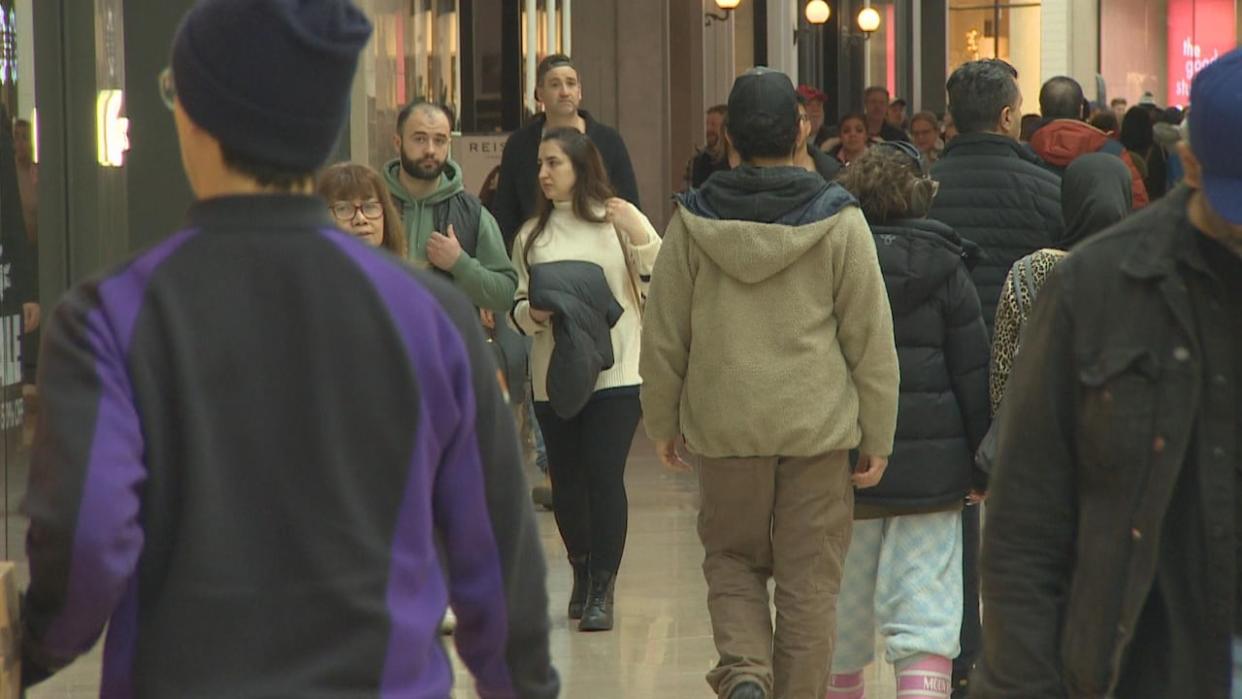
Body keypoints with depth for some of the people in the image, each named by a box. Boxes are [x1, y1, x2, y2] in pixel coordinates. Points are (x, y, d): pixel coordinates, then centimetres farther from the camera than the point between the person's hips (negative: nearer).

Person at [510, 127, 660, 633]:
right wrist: (532, 314, -7)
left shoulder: (618, 219, 2)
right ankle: (582, 572, 29)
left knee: (604, 476, -11)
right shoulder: (531, 235, 11)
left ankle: (602, 591, -4)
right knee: (566, 479, 8)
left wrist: (639, 235, -14)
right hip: (553, 376, 4)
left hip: (615, 370, -3)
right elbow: (517, 307, 11)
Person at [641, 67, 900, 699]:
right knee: (808, 581, 8)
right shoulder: (838, 220, -5)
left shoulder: (693, 221, -2)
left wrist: (661, 421, 16)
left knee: (732, 559, 16)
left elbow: (663, 335, 4)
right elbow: (871, 338, -3)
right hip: (819, 426, -1)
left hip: (725, 426, 1)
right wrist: (877, 435, 4)